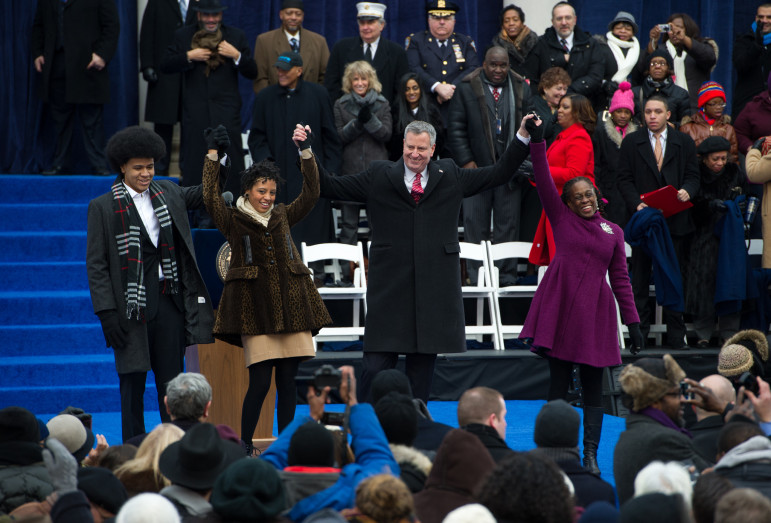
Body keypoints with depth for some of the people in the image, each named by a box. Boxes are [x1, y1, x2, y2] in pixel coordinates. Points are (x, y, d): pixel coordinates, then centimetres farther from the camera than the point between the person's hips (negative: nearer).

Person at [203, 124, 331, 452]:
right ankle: (244, 446, 1)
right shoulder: (233, 220, 5)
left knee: (288, 381, 3)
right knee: (260, 382, -10)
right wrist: (213, 156, -10)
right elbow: (210, 198, -9)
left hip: (290, 306, 4)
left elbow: (311, 194, 11)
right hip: (255, 308, -4)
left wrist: (306, 152, 5)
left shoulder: (282, 216, 16)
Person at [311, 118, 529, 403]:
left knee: (422, 369, 8)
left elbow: (500, 173, 15)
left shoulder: (450, 177, 11)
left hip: (434, 290, 2)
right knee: (375, 367, -6)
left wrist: (523, 138, 7)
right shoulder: (379, 176, 7)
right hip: (390, 287, -2)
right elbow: (330, 187, 6)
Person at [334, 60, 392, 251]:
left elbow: (386, 134, -1)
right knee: (349, 221, 1)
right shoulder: (341, 105, 8)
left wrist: (370, 120, -16)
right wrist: (357, 123, -15)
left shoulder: (382, 104, 9)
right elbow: (339, 137, 1)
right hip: (350, 169, 0)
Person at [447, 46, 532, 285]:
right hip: (476, 167, -1)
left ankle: (507, 276, 9)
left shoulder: (521, 89, 9)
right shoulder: (466, 89, 2)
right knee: (475, 225, 1)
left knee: (508, 225, 3)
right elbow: (456, 129, 1)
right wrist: (465, 161, -8)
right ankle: (476, 276, 6)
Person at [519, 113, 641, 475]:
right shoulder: (561, 218, 8)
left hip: (595, 309, 2)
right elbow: (544, 181, -2)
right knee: (558, 383, 1)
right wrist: (535, 140, -12)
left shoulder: (613, 232, 14)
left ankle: (591, 455, 6)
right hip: (561, 304, -2)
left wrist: (632, 321, 10)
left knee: (593, 387, 3)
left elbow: (620, 278, 14)